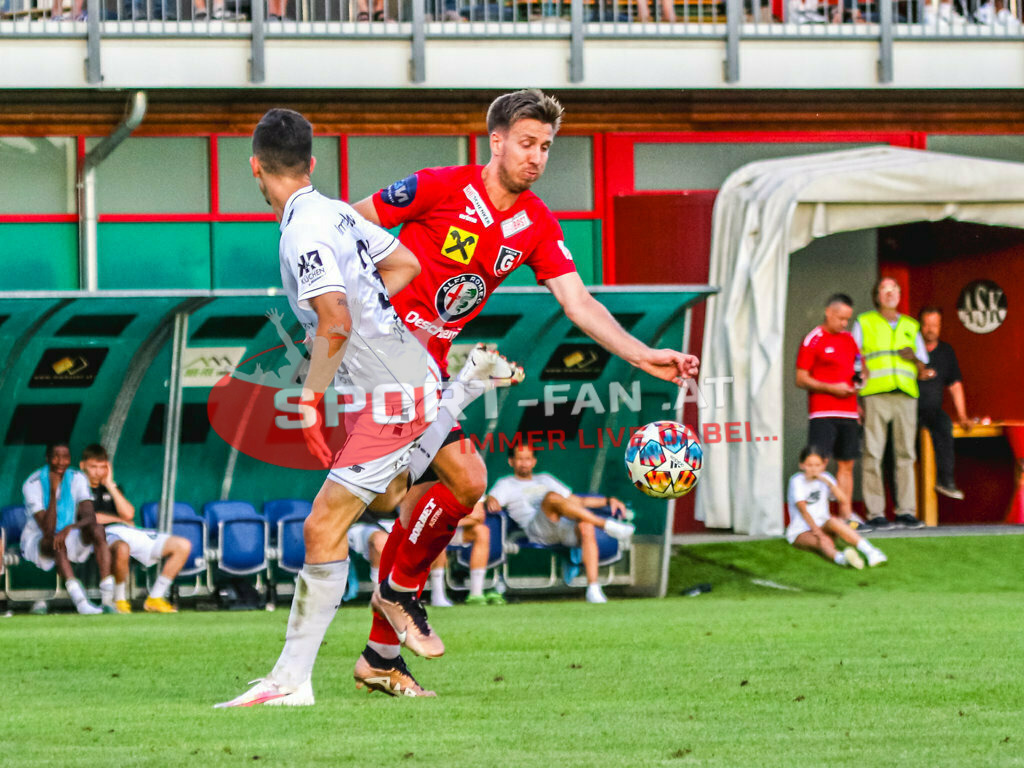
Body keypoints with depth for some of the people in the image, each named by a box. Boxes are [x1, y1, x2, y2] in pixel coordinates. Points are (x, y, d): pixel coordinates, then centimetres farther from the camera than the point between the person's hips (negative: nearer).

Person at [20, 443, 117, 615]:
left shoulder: (77, 479, -4)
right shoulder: (33, 484, -16)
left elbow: (90, 517, -18)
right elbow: (47, 530, -24)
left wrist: (69, 528, -39)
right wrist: (53, 493, -32)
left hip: (69, 538, 4)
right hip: (36, 541, -4)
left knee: (97, 529, -26)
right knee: (54, 541, -38)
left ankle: (107, 599, -36)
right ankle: (79, 601, -51)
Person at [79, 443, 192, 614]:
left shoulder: (110, 488, 26)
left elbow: (128, 514, 8)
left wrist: (110, 485, 8)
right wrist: (119, 519, 5)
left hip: (130, 531, 7)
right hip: (105, 534, -7)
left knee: (183, 546, -3)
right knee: (122, 549, -46)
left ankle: (154, 599, -3)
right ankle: (119, 600, -25)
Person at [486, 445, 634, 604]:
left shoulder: (546, 479, 37)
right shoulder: (506, 484, 24)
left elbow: (579, 501, 37)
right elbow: (492, 498, 2)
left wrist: (608, 501, 24)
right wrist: (491, 502, -24)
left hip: (567, 529, 4)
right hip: (538, 530, -4)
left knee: (586, 527, -32)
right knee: (552, 497, -34)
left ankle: (593, 590, -40)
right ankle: (607, 525, -39)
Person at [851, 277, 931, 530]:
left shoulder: (911, 326, 21)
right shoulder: (864, 323, 15)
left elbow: (924, 366, 22)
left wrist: (915, 360, -1)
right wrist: (855, 398, -4)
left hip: (905, 395, 3)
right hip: (875, 395, -3)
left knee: (906, 454, -2)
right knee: (873, 454, -8)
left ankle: (906, 511, 0)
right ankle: (875, 514, -8)